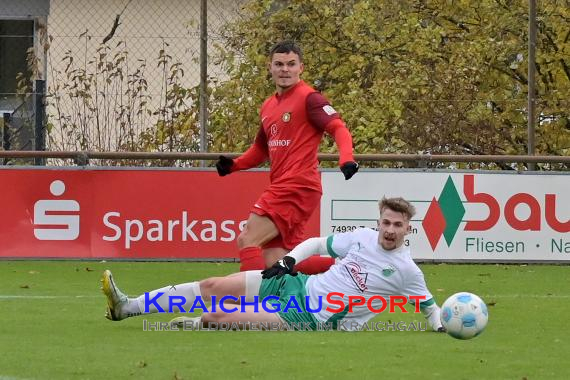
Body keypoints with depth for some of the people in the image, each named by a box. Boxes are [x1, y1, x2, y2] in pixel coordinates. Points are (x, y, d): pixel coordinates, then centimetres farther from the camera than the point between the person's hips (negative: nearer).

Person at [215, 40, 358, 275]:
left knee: (247, 240, -16)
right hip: (281, 189, 9)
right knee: (275, 263, 3)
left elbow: (338, 129, -16)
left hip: (297, 186, -9)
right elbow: (262, 149, 32)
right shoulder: (268, 106, 19)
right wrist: (234, 165, 15)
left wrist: (347, 159, -34)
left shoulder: (308, 98, -6)